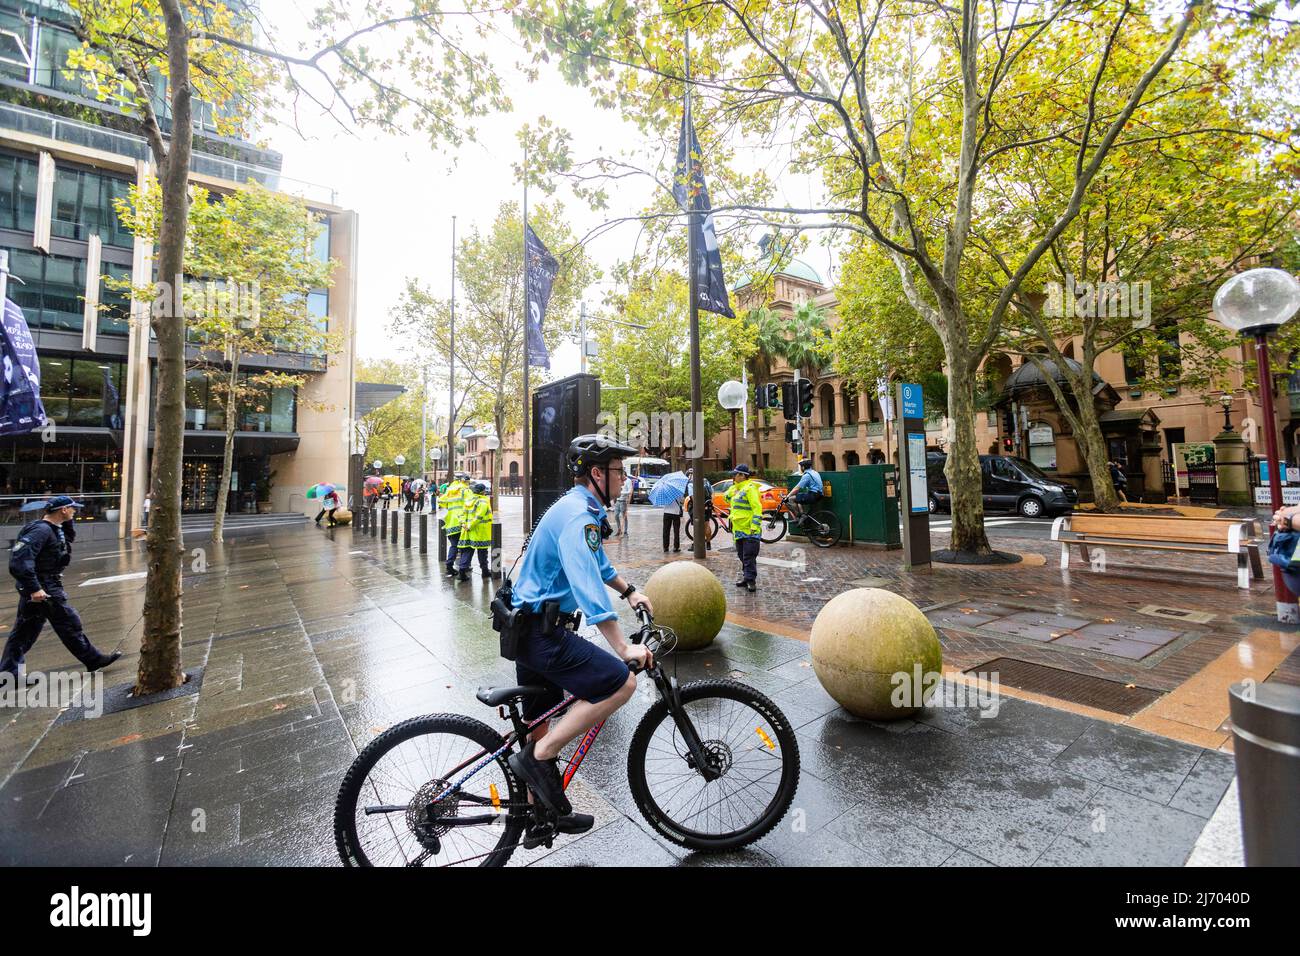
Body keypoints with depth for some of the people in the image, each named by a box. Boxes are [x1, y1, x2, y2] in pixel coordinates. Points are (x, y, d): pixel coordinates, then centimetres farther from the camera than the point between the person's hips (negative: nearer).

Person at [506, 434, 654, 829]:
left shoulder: (581, 509, 12)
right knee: (620, 682, -18)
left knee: (541, 721, 21)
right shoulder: (578, 516, -21)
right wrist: (623, 648, -30)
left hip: (529, 628, 11)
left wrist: (630, 592, 25)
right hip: (542, 632, -11)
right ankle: (537, 757, -6)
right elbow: (588, 586, -30)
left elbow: (597, 564, 27)